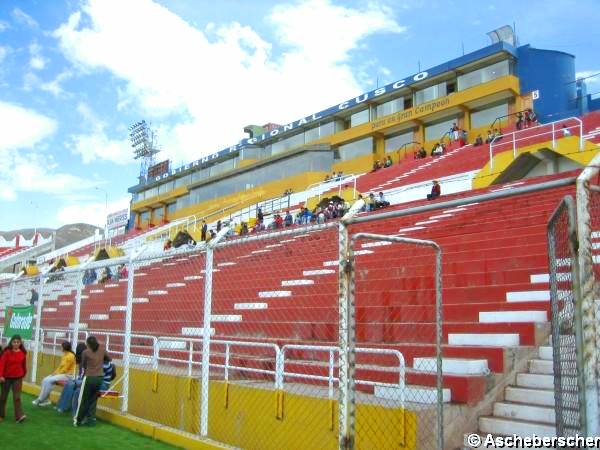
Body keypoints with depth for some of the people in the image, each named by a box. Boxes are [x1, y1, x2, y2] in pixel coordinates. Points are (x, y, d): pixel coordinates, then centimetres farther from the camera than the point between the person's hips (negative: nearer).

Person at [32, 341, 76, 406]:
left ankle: (40, 400, -12)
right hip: (61, 373, 9)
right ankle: (45, 400, -7)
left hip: (67, 375, -9)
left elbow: (65, 369, -17)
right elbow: (60, 366, 16)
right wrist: (55, 372, 2)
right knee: (45, 380, -7)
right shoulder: (65, 355, 14)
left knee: (48, 381, -22)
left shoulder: (70, 356, -16)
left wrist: (56, 374, -14)